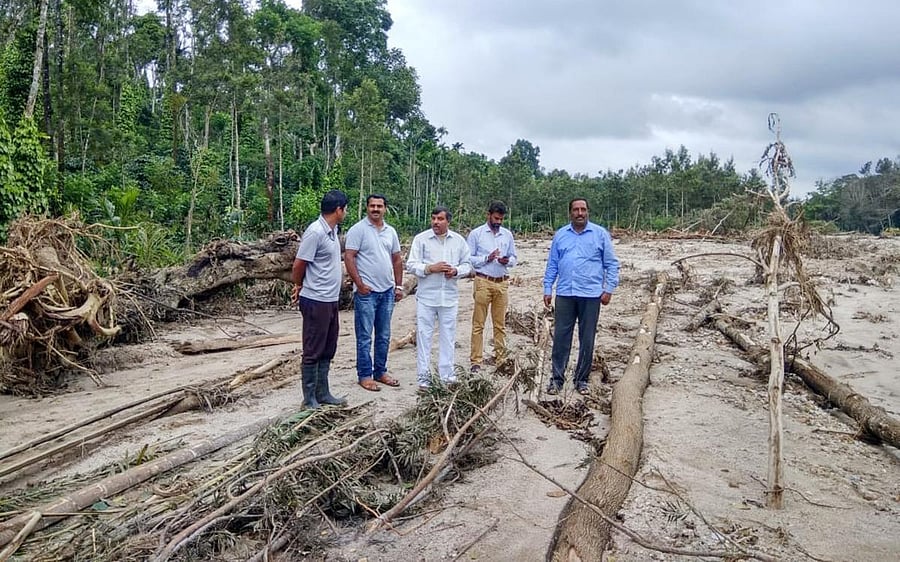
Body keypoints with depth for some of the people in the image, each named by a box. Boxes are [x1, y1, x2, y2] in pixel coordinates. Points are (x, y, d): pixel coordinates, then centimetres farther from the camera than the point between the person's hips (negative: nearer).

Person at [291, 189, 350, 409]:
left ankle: (322, 393, 26)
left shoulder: (333, 230, 9)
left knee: (327, 350, 15)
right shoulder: (315, 232, -19)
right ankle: (309, 399, 11)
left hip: (331, 300, 9)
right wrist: (299, 286, 3)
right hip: (316, 301, -9)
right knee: (313, 351, 1)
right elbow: (299, 265, -15)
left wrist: (302, 285, 15)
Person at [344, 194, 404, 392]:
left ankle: (380, 372, 24)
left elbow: (397, 259, 17)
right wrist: (359, 284, -15)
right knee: (365, 336, 0)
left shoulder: (390, 231, 11)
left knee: (384, 336, 13)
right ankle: (364, 375, 9)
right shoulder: (358, 229, -7)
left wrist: (399, 286, 12)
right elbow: (349, 258, -11)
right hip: (366, 291, -6)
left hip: (387, 291, 6)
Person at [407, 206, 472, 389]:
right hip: (426, 296, -2)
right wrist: (430, 268, -18)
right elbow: (411, 265, -4)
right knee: (424, 334, 2)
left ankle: (447, 374, 21)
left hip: (449, 296, 2)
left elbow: (467, 265, 11)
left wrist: (456, 271, -10)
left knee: (448, 335, 9)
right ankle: (424, 376, 11)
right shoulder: (421, 239, -1)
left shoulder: (459, 240, 6)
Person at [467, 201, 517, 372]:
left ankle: (500, 358, 15)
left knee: (500, 324, 8)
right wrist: (487, 258, -15)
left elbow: (513, 258, 15)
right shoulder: (476, 234, 0)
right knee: (478, 324, -2)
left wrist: (507, 261, -8)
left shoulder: (507, 234, 11)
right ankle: (476, 360, 1)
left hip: (502, 283, 4)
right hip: (483, 282, -3)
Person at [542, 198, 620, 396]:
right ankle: (557, 378, 11)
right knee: (561, 337, 2)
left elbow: (612, 264, 3)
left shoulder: (600, 234, 2)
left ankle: (581, 379, 17)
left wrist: (608, 289, -4)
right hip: (565, 294, 2)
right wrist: (547, 289, 8)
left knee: (587, 340, 5)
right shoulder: (560, 235, 10)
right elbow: (552, 265, 13)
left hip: (591, 295, -1)